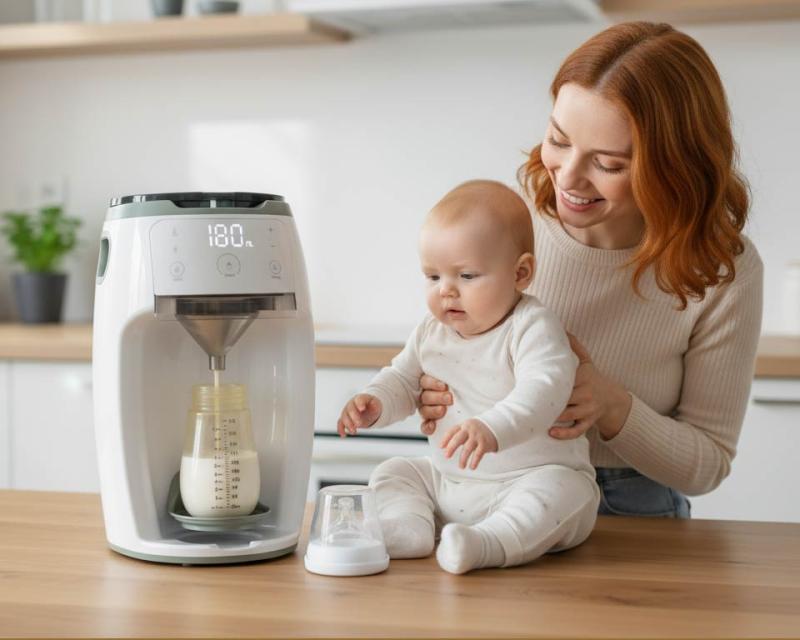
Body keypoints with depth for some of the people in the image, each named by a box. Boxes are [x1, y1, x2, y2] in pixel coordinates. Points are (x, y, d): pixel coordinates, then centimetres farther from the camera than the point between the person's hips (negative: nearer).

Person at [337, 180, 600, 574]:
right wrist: (374, 402, -4)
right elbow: (402, 381, 20)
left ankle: (491, 542, -51)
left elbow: (544, 389, -33)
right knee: (391, 473, 1)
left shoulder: (532, 327, -16)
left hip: (534, 477, -7)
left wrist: (492, 429, -51)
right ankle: (407, 529, -23)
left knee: (561, 490, -35)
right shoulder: (431, 333, 6)